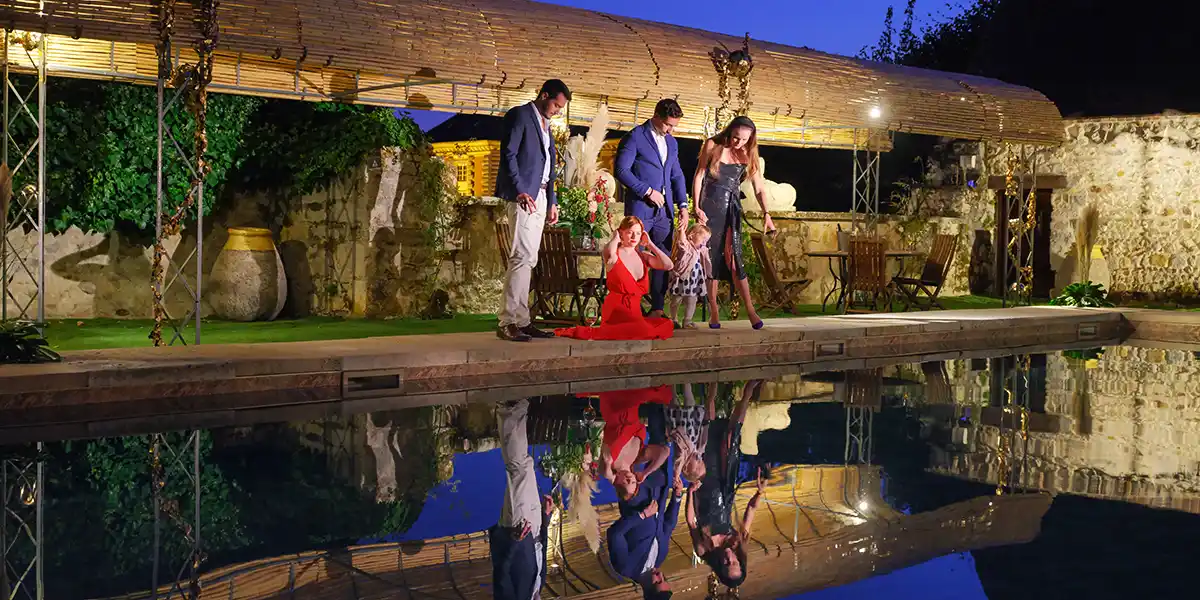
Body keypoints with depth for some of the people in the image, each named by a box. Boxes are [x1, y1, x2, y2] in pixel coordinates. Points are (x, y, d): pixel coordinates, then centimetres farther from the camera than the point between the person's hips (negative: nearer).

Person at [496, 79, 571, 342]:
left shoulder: (545, 124, 23)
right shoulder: (519, 115, -3)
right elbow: (508, 154, -11)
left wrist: (552, 201, 19)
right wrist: (520, 191, -19)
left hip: (540, 197, 9)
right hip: (524, 196, -9)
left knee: (528, 261, 7)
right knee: (522, 257, -14)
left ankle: (521, 321, 9)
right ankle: (508, 323, -15)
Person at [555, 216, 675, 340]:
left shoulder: (644, 256, 14)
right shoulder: (615, 255, -3)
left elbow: (668, 265, 1)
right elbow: (608, 253, -30)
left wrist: (650, 244, 7)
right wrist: (615, 238, -7)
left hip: (635, 312, 7)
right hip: (615, 311, -7)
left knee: (667, 325, -15)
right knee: (643, 329, -33)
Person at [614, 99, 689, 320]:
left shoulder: (671, 143, 17)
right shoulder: (635, 137, -5)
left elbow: (677, 175, 20)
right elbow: (621, 170, -12)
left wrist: (682, 205, 7)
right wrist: (647, 191, -14)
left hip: (664, 210, 7)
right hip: (640, 208, -6)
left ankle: (657, 309, 11)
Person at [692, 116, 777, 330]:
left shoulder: (748, 155, 4)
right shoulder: (713, 146, -2)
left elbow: (759, 188, 2)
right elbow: (699, 176, 1)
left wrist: (766, 214, -11)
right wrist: (696, 207, -7)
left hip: (732, 208, 1)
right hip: (710, 206, -1)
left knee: (734, 256, -8)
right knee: (711, 258, -2)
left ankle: (750, 311, -8)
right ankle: (713, 314, 2)